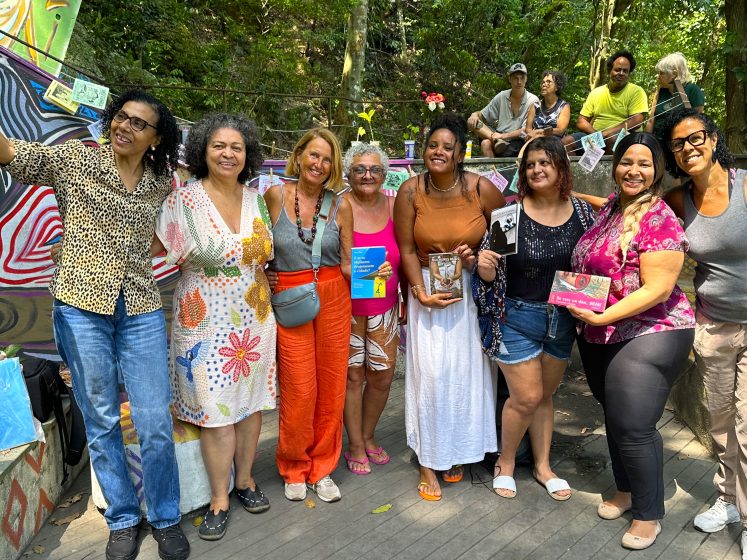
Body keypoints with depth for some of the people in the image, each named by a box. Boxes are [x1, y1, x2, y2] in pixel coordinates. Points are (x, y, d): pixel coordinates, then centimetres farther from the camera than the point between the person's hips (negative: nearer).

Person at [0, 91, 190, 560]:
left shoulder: (161, 185, 7)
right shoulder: (73, 159, 1)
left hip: (141, 311, 2)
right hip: (82, 308, -1)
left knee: (156, 424, 2)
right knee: (101, 421, 10)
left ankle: (167, 519, 23)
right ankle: (123, 520, 28)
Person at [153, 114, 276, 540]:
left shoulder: (255, 199, 7)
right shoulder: (184, 200, -8)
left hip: (255, 319, 5)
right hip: (207, 321, -4)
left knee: (252, 402, 12)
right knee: (216, 409, 1)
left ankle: (245, 480, 32)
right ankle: (220, 498, 19)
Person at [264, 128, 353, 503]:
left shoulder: (340, 206, 2)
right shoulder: (276, 195, -1)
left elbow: (347, 264, 3)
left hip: (333, 299, 2)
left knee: (331, 387, 6)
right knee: (300, 389, 0)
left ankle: (322, 468, 27)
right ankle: (294, 468, 26)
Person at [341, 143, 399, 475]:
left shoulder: (393, 207, 1)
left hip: (384, 307, 4)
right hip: (346, 307, -3)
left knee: (383, 375, 10)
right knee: (353, 375, 7)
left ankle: (368, 437, 35)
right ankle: (355, 446, 27)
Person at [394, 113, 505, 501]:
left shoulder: (481, 189, -8)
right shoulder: (410, 191, -7)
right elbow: (407, 250, -4)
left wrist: (479, 258, -13)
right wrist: (421, 293, -13)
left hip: (473, 288, 1)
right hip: (428, 287, -1)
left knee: (468, 370, 7)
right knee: (431, 372, -4)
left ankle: (459, 451, 30)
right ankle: (429, 462, 14)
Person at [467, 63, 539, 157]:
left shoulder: (533, 101, -7)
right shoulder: (501, 96, 5)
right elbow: (482, 115, 12)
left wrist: (503, 136, -20)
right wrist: (475, 114, -11)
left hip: (517, 142, -5)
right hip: (498, 137, 5)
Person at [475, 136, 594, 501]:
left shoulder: (581, 211, -2)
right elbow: (488, 272, -8)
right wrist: (484, 266, -30)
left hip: (563, 320, 4)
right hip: (517, 317, -3)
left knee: (545, 395, 16)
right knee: (526, 397, 0)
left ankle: (543, 466, 34)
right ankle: (505, 463, 25)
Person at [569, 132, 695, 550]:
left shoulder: (659, 220, -16)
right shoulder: (610, 207, 7)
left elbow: (658, 288, -21)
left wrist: (602, 316, -25)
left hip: (649, 335, -7)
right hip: (601, 338, 7)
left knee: (634, 426, -4)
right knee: (615, 418, 19)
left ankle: (649, 513, 19)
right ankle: (626, 489, 40)